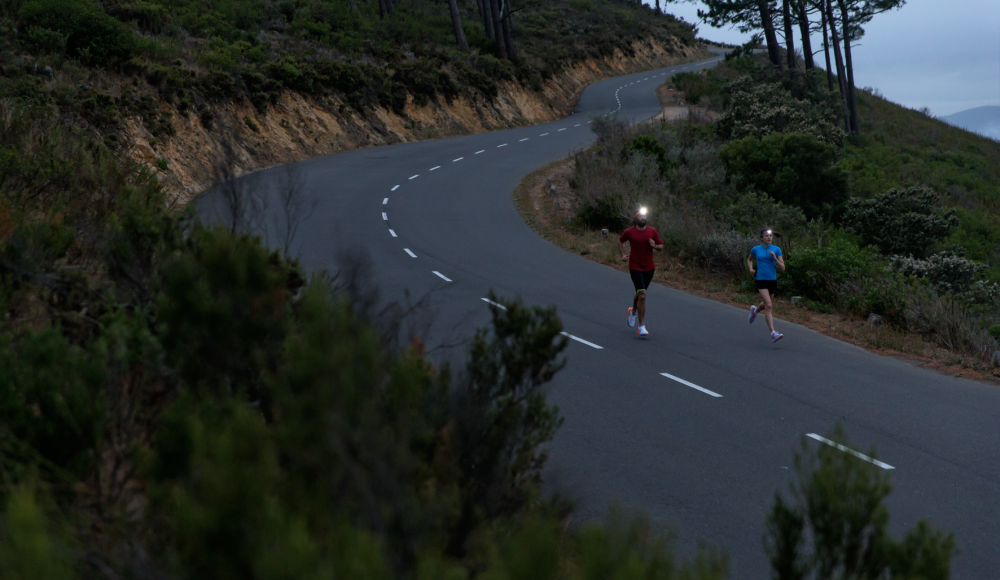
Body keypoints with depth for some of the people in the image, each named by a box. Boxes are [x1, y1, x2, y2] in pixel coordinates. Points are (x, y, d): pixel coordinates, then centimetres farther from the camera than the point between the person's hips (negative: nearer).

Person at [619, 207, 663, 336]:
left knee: (640, 294, 19)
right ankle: (642, 326, -10)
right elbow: (620, 241, 15)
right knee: (642, 296, -15)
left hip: (649, 268, 4)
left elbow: (661, 246, 8)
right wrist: (623, 255, 2)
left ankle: (633, 311, 52)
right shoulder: (629, 232, -5)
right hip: (635, 268, -4)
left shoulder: (652, 231, 1)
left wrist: (655, 246, -14)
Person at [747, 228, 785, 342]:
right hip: (761, 280, -3)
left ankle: (755, 310, 57)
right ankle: (773, 333, -22)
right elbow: (749, 259, 23)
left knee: (766, 304, 21)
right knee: (768, 306, -18)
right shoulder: (756, 249, 2)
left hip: (772, 280, 3)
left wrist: (774, 257, -16)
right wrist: (751, 268, 4)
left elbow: (782, 268, -2)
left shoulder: (776, 249, 1)